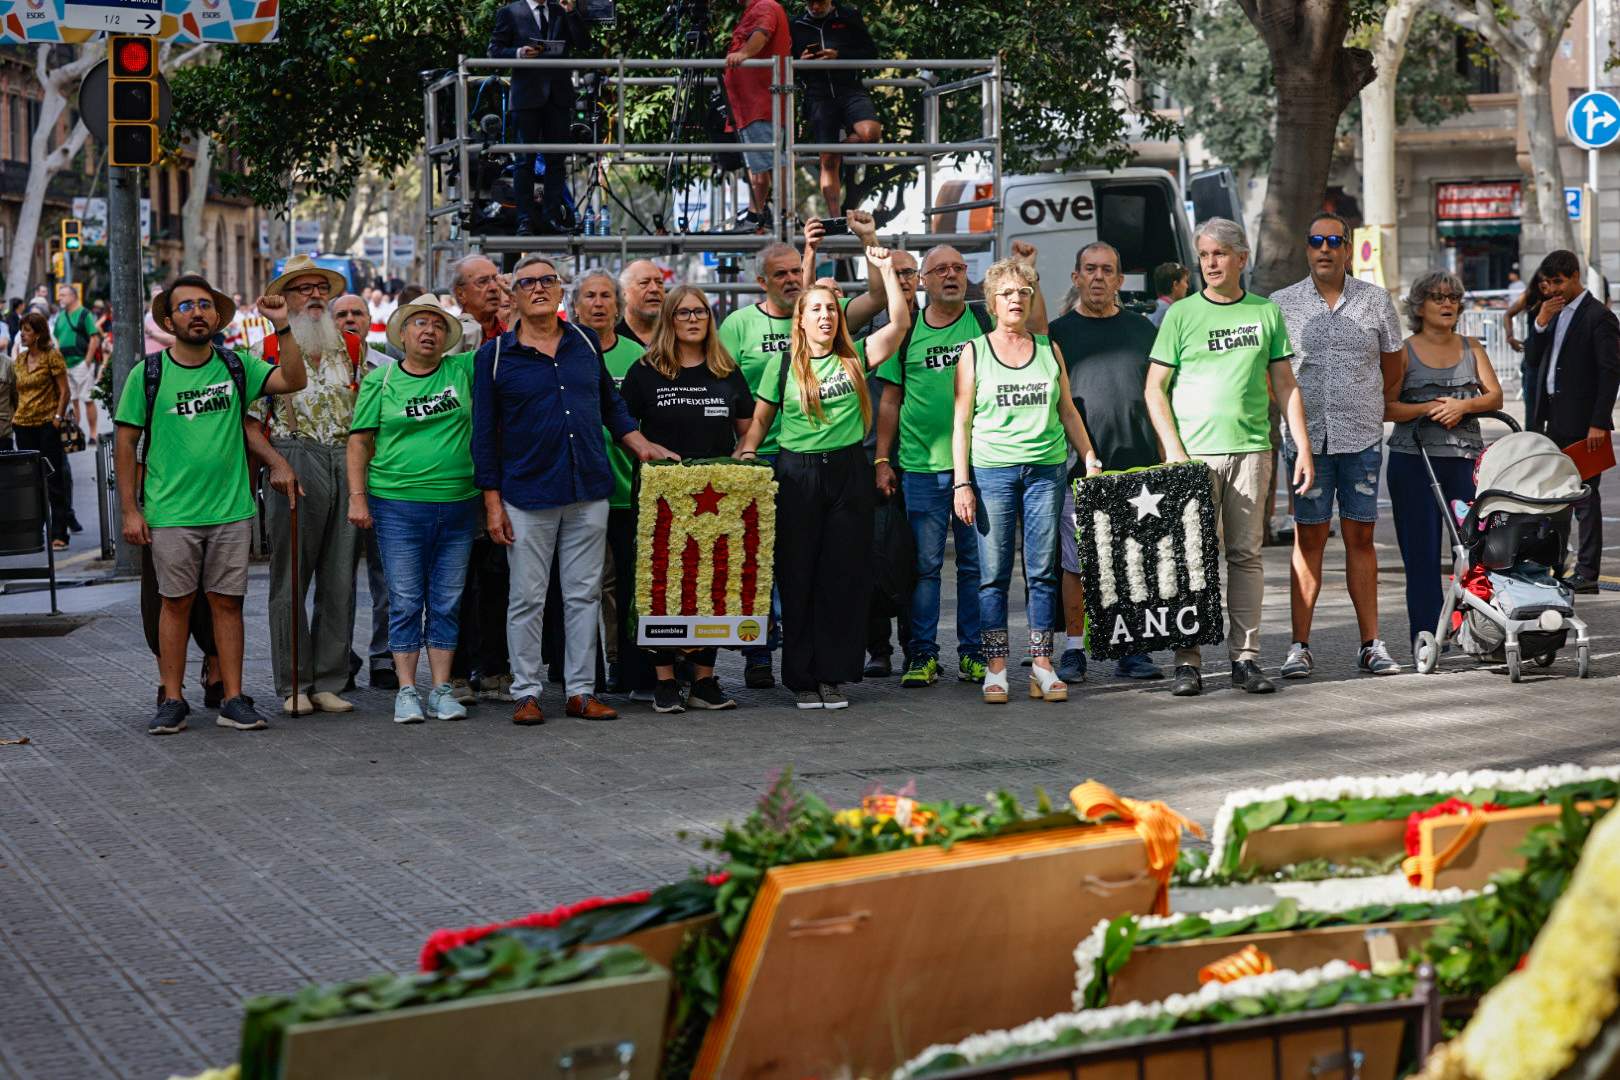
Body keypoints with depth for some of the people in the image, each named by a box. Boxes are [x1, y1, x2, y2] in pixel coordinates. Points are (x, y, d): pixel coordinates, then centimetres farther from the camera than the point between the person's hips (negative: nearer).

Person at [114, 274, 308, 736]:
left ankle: (233, 700, 10)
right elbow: (126, 442, 2)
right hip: (170, 515, -2)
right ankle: (172, 701, 11)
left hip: (230, 510, 2)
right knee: (176, 603, 3)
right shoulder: (147, 375, -1)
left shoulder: (236, 366, 5)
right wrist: (130, 510, -3)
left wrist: (282, 327, -18)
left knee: (227, 602, 5)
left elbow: (294, 381, -7)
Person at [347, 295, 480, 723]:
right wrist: (357, 497, -5)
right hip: (398, 506, -2)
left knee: (446, 602, 6)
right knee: (405, 602, 0)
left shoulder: (462, 370, 7)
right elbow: (359, 442, 3)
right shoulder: (380, 380, 3)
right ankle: (406, 692, 6)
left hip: (458, 506, 2)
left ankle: (441, 689, 13)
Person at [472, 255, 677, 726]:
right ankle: (526, 693, 10)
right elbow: (484, 434, 0)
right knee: (527, 599, 2)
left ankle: (582, 691, 13)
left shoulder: (586, 343, 9)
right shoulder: (494, 355, 0)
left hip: (589, 492, 3)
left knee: (584, 595, 6)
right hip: (528, 494, -3)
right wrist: (492, 501, -4)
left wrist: (640, 445, 8)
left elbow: (610, 403, 21)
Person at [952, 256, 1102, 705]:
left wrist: (1091, 462, 10)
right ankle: (995, 669, 2)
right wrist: (962, 483, -4)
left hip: (1046, 469, 2)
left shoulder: (1049, 350, 12)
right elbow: (961, 421, 3)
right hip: (992, 470, -2)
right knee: (994, 574, -2)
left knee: (1043, 571, 1)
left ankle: (1043, 668, 5)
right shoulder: (973, 352, 5)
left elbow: (1068, 411, 17)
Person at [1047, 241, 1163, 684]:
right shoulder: (1058, 332, 7)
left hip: (1137, 465, 2)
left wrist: (1166, 457, 10)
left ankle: (1131, 649, 10)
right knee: (1077, 564, 0)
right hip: (1079, 469, -2)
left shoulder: (1141, 329, 13)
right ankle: (1074, 651, 7)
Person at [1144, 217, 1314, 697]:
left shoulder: (1267, 313, 10)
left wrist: (1303, 447, 6)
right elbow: (1155, 389, 3)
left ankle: (1246, 658, 7)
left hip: (1251, 450, 2)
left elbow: (1285, 385, 13)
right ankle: (1187, 662, 0)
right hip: (1193, 452, -2)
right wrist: (1174, 450, -8)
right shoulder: (1182, 314, 3)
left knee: (1246, 554, 3)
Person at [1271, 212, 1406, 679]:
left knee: (1360, 536, 4)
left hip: (1362, 438, 1)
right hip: (1305, 436, -1)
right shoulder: (1282, 303, 4)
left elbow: (1394, 368, 17)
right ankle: (1300, 646, 1)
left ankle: (1371, 644, 7)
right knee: (1309, 537, -1)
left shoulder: (1375, 299, 7)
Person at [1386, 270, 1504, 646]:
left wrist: (1463, 405, -11)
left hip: (1466, 458, 3)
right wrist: (1430, 409, -15)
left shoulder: (1471, 348, 15)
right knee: (1422, 552, -3)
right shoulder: (1404, 352, 4)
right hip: (1414, 460, -3)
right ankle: (1425, 636, -1)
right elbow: (1386, 407, -4)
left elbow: (1495, 396, 6)